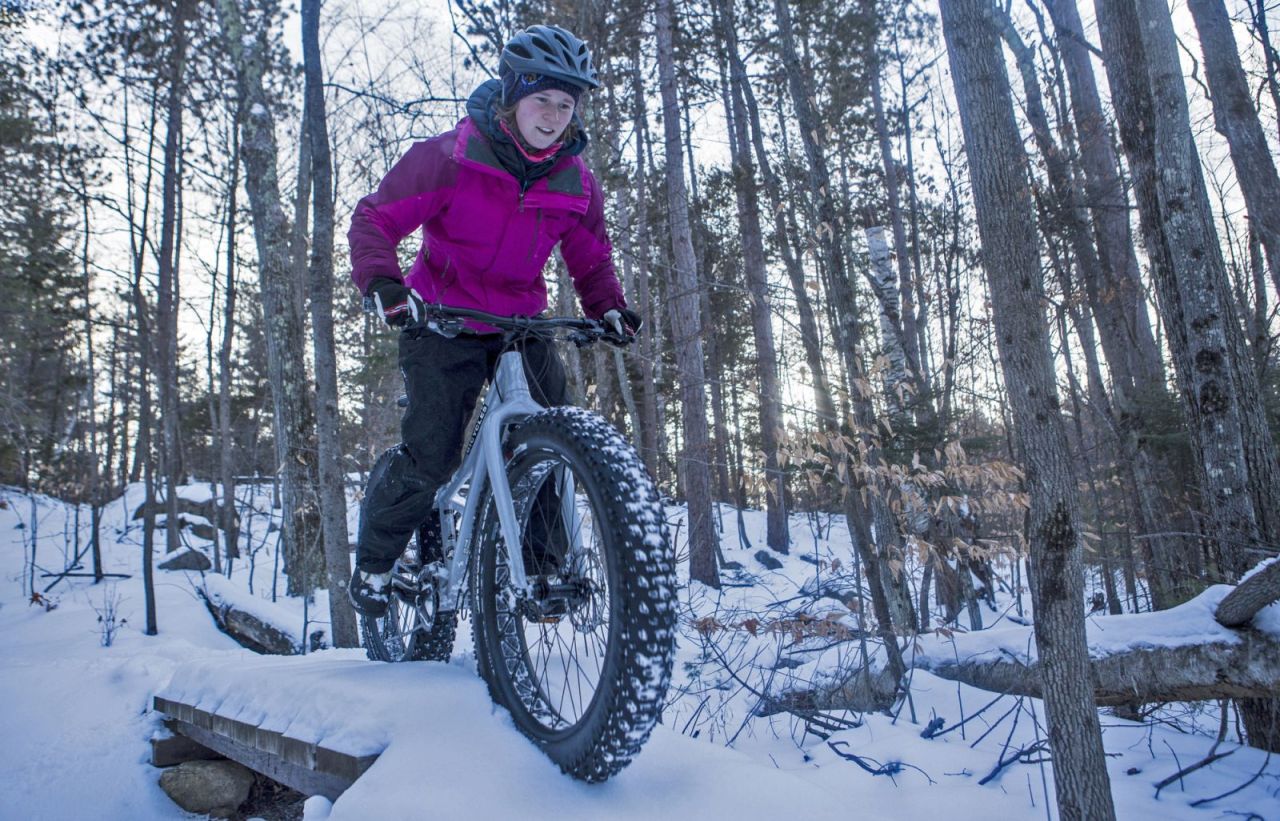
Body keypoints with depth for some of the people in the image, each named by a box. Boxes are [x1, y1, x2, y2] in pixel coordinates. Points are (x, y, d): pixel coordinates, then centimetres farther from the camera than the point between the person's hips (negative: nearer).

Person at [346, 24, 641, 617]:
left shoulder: (577, 183, -1)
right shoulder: (451, 157, -14)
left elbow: (590, 259, 11)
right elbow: (375, 218, -12)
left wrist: (608, 307, -9)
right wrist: (381, 282, -31)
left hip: (521, 324, 4)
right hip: (443, 321, -4)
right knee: (431, 454, -12)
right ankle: (373, 559, 14)